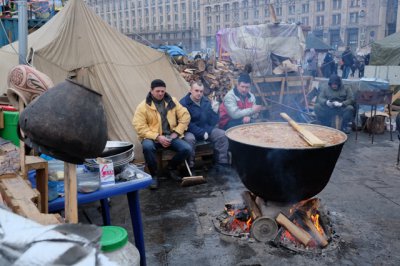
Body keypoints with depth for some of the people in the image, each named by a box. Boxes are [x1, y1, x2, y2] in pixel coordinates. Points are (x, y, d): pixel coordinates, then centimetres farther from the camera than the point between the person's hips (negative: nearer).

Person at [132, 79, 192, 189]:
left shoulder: (172, 101, 5)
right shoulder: (143, 106, -6)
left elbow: (185, 116, 7)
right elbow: (139, 127, -11)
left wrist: (176, 132, -4)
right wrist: (157, 137, -19)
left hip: (170, 136, 3)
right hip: (152, 137, -3)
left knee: (187, 149, -21)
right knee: (147, 146, -38)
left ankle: (171, 167, 10)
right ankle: (154, 174, -13)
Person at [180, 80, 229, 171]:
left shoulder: (206, 101, 6)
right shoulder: (184, 103, -14)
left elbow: (213, 119, 11)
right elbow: (187, 123, -18)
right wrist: (202, 133, -20)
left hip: (206, 129, 6)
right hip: (191, 131, -5)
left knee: (222, 134, -14)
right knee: (189, 139, -38)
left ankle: (222, 163, -7)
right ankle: (190, 166, -21)